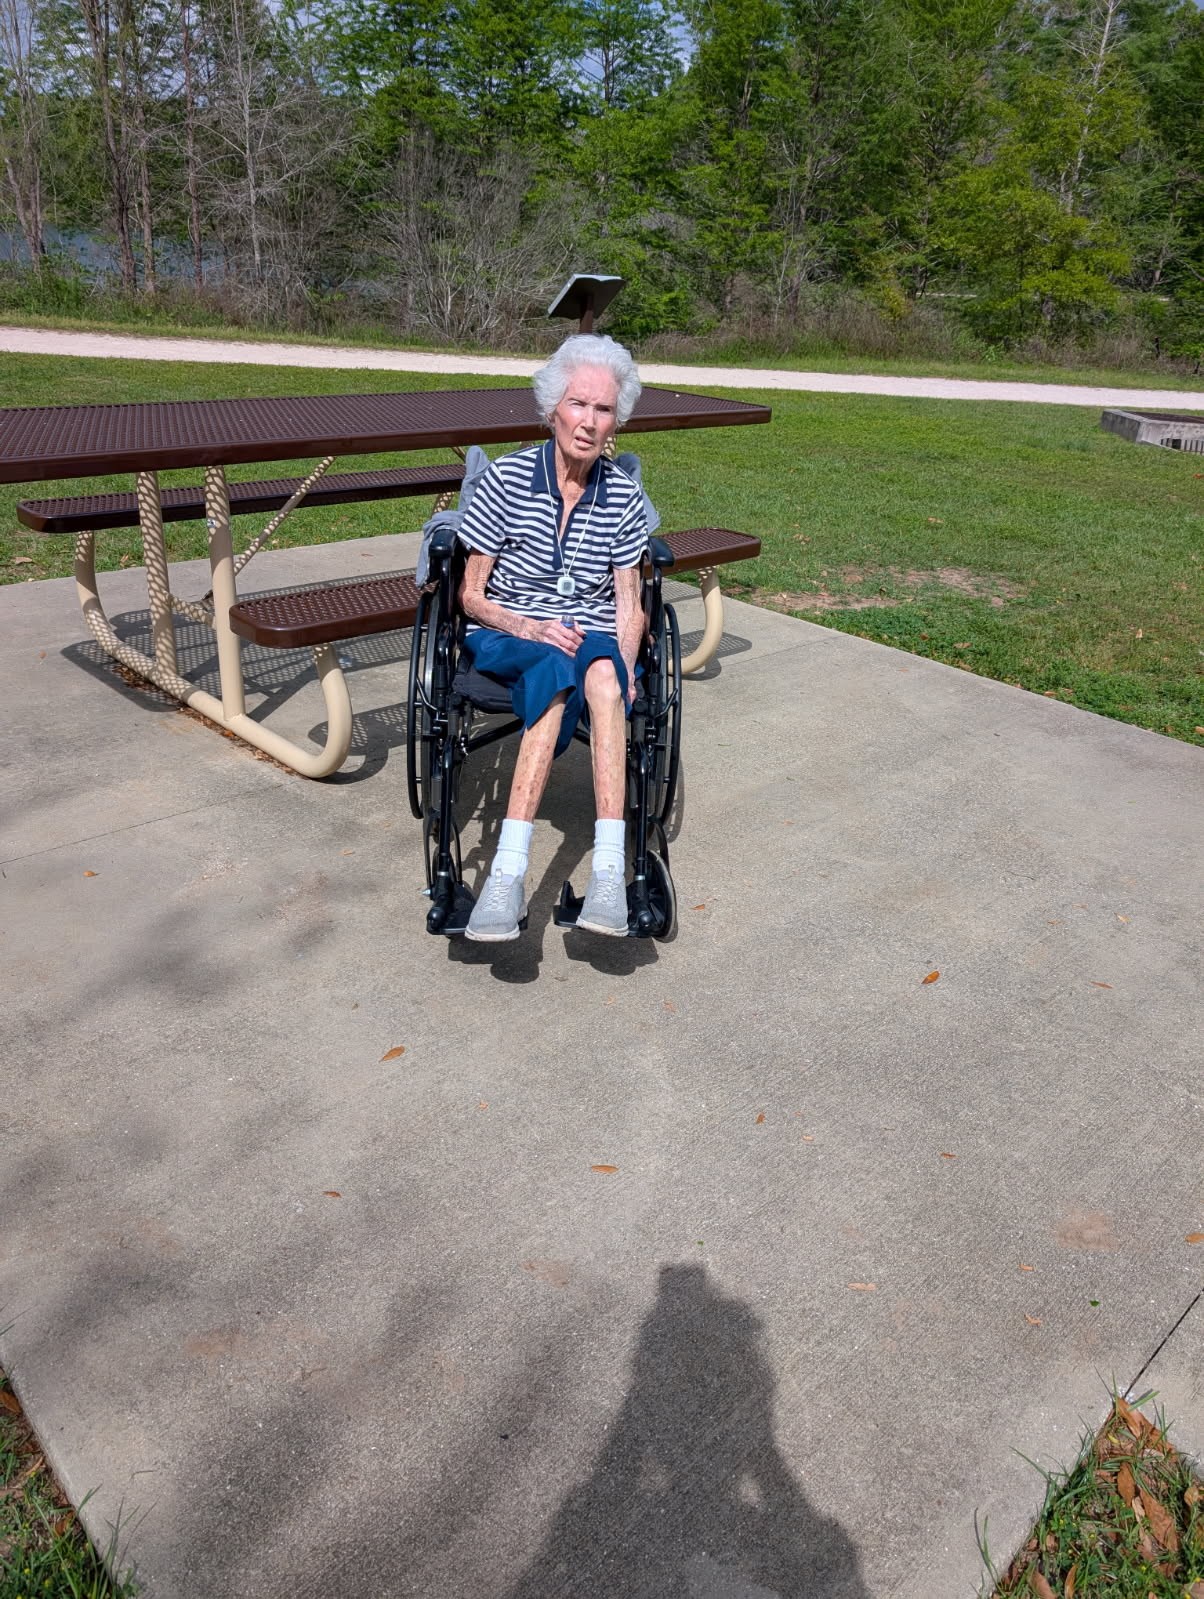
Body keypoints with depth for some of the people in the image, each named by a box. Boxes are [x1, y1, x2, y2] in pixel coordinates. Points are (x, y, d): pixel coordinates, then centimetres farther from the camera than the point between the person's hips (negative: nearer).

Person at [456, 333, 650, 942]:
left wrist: (626, 665, -13)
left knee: (602, 672, -36)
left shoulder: (624, 497, 5)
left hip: (593, 637, 2)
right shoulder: (507, 479, -3)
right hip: (504, 635, -2)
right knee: (558, 668, -38)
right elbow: (471, 595, -1)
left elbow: (629, 604, 7)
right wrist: (531, 628, -19)